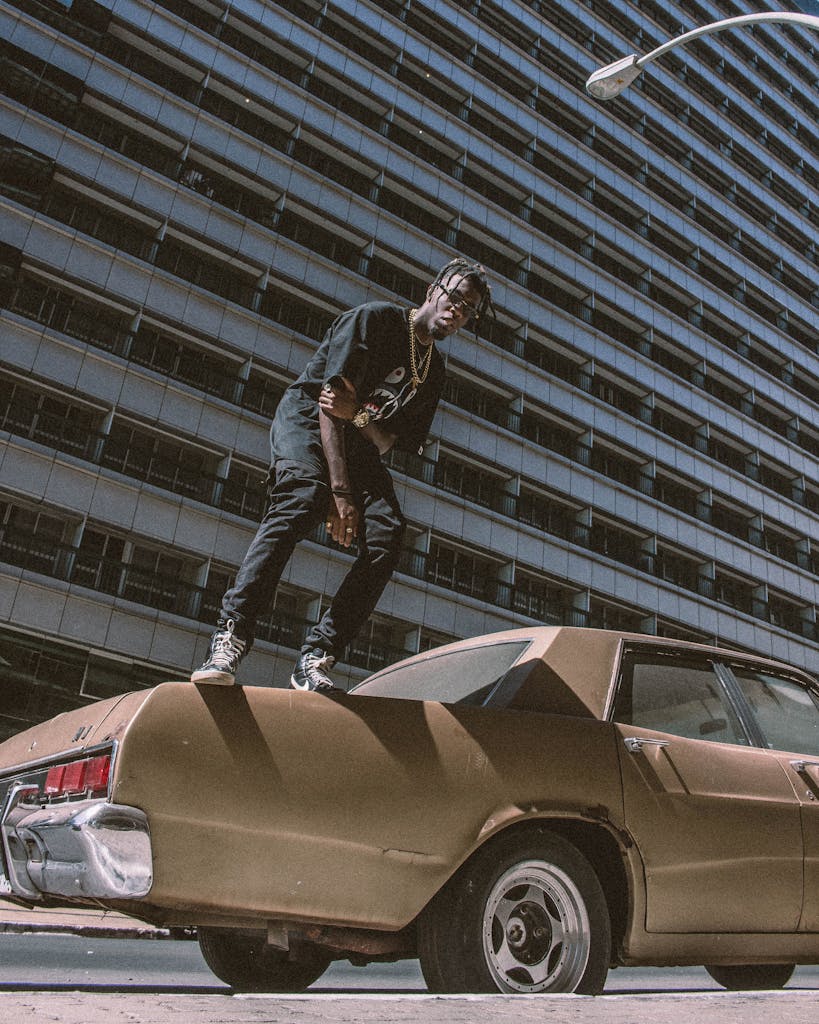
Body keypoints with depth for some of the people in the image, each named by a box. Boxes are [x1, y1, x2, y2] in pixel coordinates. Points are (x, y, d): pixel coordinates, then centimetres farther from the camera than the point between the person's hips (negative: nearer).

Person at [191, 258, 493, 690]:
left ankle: (316, 657, -22)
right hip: (307, 416, -6)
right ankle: (230, 636, -39)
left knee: (387, 535, -21)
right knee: (303, 499, -36)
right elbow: (331, 397, -18)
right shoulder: (374, 318, -8)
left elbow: (387, 443, 2)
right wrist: (340, 491, -28)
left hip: (360, 439, 6)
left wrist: (358, 413, -24)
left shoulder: (433, 371, 12)